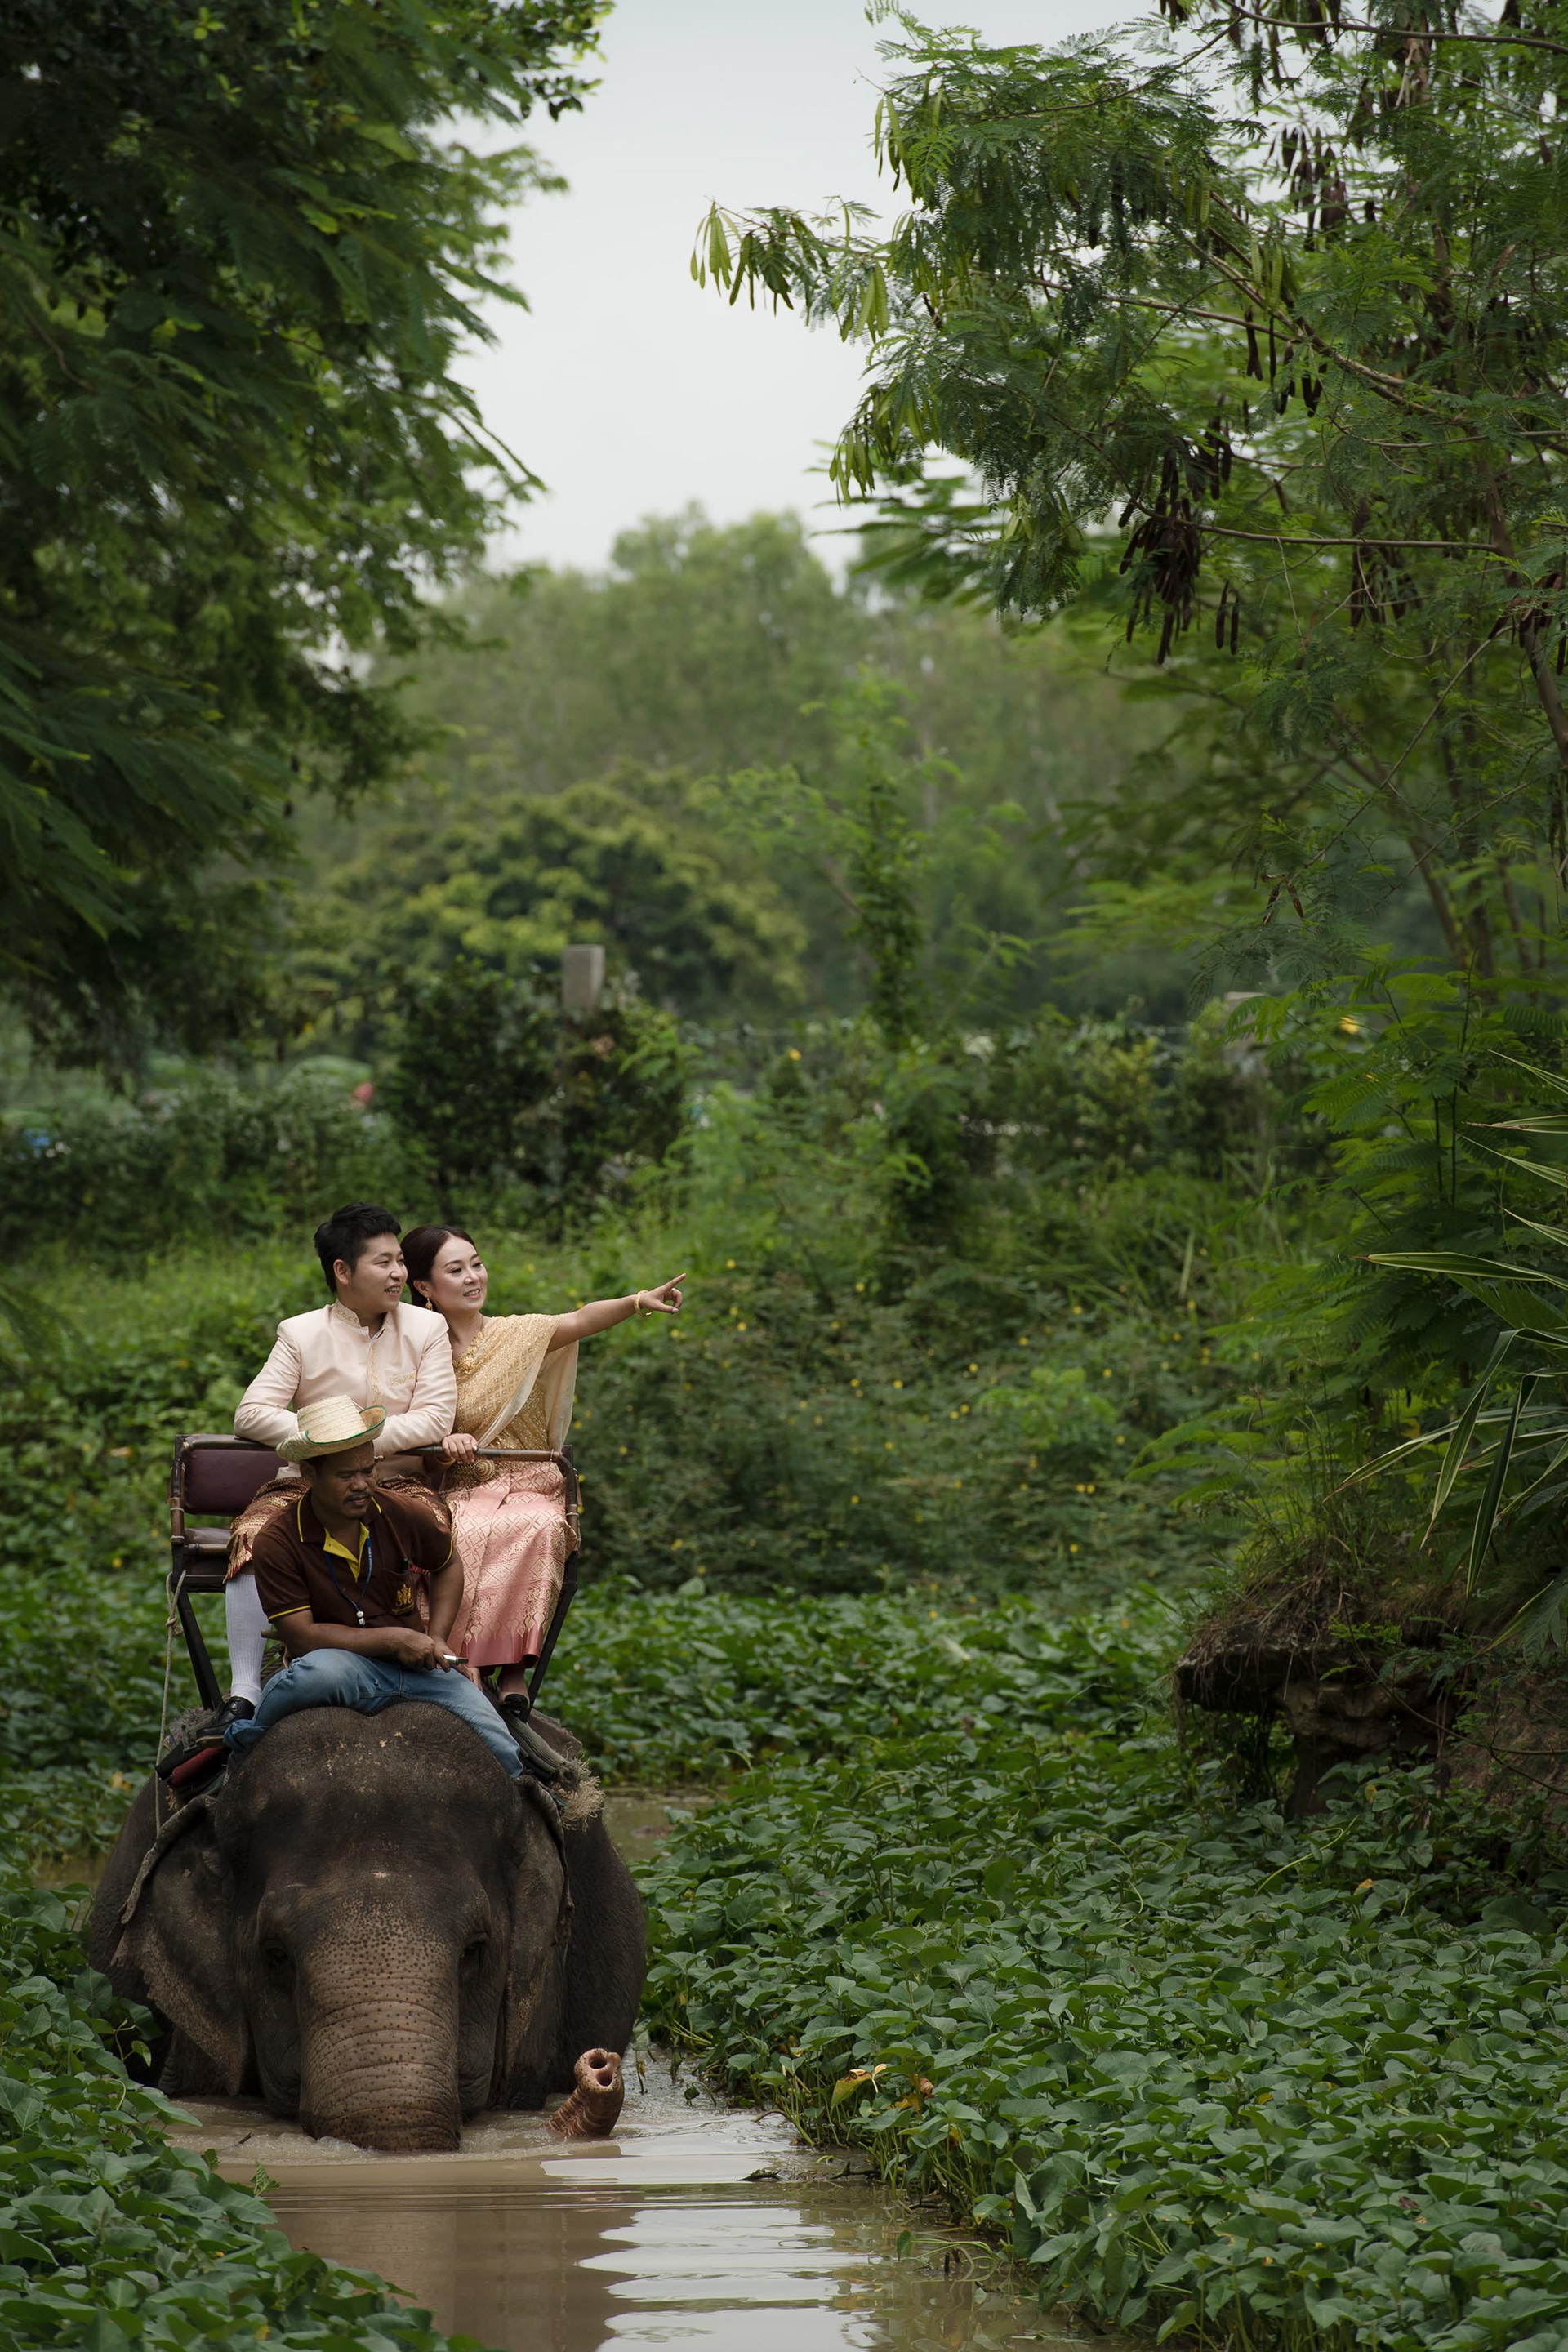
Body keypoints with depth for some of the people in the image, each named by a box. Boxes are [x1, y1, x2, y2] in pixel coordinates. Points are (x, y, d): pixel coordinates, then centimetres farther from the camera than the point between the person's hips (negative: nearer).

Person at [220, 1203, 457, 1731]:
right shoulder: (301, 1333, 5)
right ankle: (244, 1693, -30)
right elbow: (251, 1413, -4)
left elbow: (435, 1419, -5)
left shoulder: (426, 1329, 7)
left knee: (434, 1530, -34)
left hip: (396, 1483, 0)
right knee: (253, 1538, -30)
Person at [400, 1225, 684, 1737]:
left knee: (538, 1530, -36)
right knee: (468, 1536, -37)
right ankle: (463, 1663, -35)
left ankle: (514, 1668, -34)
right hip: (461, 1493, -1)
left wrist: (637, 1302, -29)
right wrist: (441, 1440, -21)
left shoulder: (518, 1334, 9)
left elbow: (580, 1321, -10)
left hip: (531, 1490, 1)